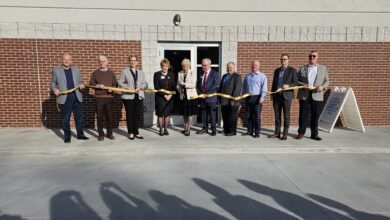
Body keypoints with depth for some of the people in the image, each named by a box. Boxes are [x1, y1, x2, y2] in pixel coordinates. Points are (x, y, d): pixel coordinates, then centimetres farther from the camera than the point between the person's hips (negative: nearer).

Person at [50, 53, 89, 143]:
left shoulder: (76, 70, 13)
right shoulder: (56, 70, 7)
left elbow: (80, 81, 18)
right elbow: (52, 83, 11)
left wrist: (81, 85, -4)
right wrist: (54, 89, -8)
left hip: (77, 96, 2)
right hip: (65, 98, -2)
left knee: (79, 117, 7)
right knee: (66, 118, 4)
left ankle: (80, 135, 20)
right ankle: (67, 137, 15)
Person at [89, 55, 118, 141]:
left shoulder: (111, 73, 14)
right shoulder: (95, 73, 12)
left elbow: (115, 84, 10)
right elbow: (91, 83, 7)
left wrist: (112, 88, -10)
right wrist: (98, 85, -12)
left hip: (109, 96, 1)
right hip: (99, 97, 0)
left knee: (109, 116, 2)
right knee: (99, 116, 0)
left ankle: (109, 133, 13)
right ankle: (101, 134, 9)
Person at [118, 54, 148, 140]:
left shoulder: (141, 72, 18)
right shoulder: (125, 71, 7)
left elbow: (145, 84, 11)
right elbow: (120, 82, 1)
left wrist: (140, 87, -8)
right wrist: (127, 87, -14)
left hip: (139, 96, 3)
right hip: (128, 96, -3)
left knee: (138, 115, 3)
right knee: (130, 115, 1)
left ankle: (136, 132, 14)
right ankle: (131, 133, 11)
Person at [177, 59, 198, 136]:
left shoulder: (193, 73, -4)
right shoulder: (180, 73, 9)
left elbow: (193, 85, -12)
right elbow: (178, 84, 14)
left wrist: (184, 84, -18)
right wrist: (179, 89, -6)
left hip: (190, 95, -4)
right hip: (183, 96, 4)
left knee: (190, 113, 1)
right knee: (184, 113, 11)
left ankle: (188, 129, 10)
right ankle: (185, 128, 27)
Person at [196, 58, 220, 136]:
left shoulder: (215, 73, -3)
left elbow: (216, 85, -13)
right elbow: (197, 85, 15)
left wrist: (207, 93, -16)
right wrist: (200, 93, -1)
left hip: (211, 97, -5)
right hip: (202, 97, 5)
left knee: (213, 114, 0)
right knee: (204, 114, 10)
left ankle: (213, 130, 9)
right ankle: (205, 128, 21)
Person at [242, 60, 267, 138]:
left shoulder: (262, 76, 2)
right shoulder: (247, 76, 16)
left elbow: (264, 88, -6)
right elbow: (244, 87, 21)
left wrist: (262, 97, -16)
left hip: (257, 97, -4)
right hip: (248, 97, 4)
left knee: (257, 116, -4)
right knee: (249, 115, 9)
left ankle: (257, 132, 3)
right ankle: (250, 131, 18)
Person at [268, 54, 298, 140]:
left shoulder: (292, 70, 2)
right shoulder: (276, 71, 16)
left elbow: (296, 82, -2)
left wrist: (288, 86, -21)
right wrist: (272, 94, 11)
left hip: (287, 96, -4)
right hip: (276, 96, 4)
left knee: (286, 116, 2)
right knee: (277, 116, 8)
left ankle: (285, 134, 9)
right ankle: (277, 133, 16)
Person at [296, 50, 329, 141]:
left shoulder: (323, 68, 14)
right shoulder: (302, 68, 12)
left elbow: (327, 81, 11)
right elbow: (296, 81, 8)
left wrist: (323, 86, -9)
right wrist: (302, 84, -11)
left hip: (317, 95, 1)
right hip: (304, 95, -1)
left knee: (315, 116, 3)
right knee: (303, 115, 1)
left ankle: (314, 134, 13)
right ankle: (301, 132, 11)